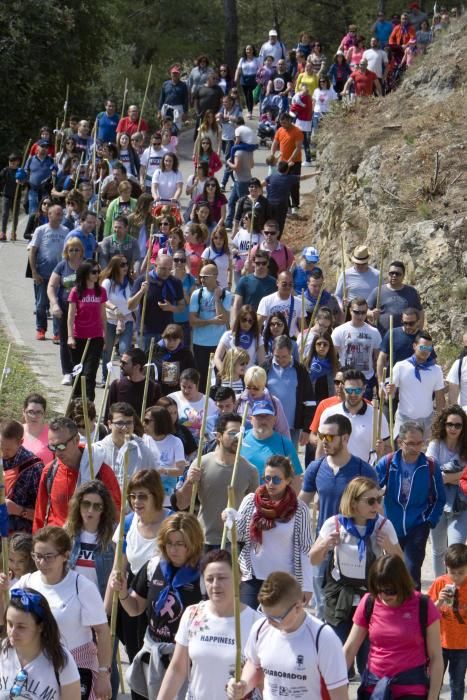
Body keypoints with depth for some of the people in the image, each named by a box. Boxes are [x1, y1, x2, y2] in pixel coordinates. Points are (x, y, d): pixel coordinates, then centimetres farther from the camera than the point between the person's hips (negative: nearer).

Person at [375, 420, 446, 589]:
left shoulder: (430, 466, -11)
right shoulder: (387, 463, -11)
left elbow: (440, 498, 0)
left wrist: (431, 521, -5)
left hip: (418, 529, -2)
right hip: (392, 527, 2)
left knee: (411, 572, -12)